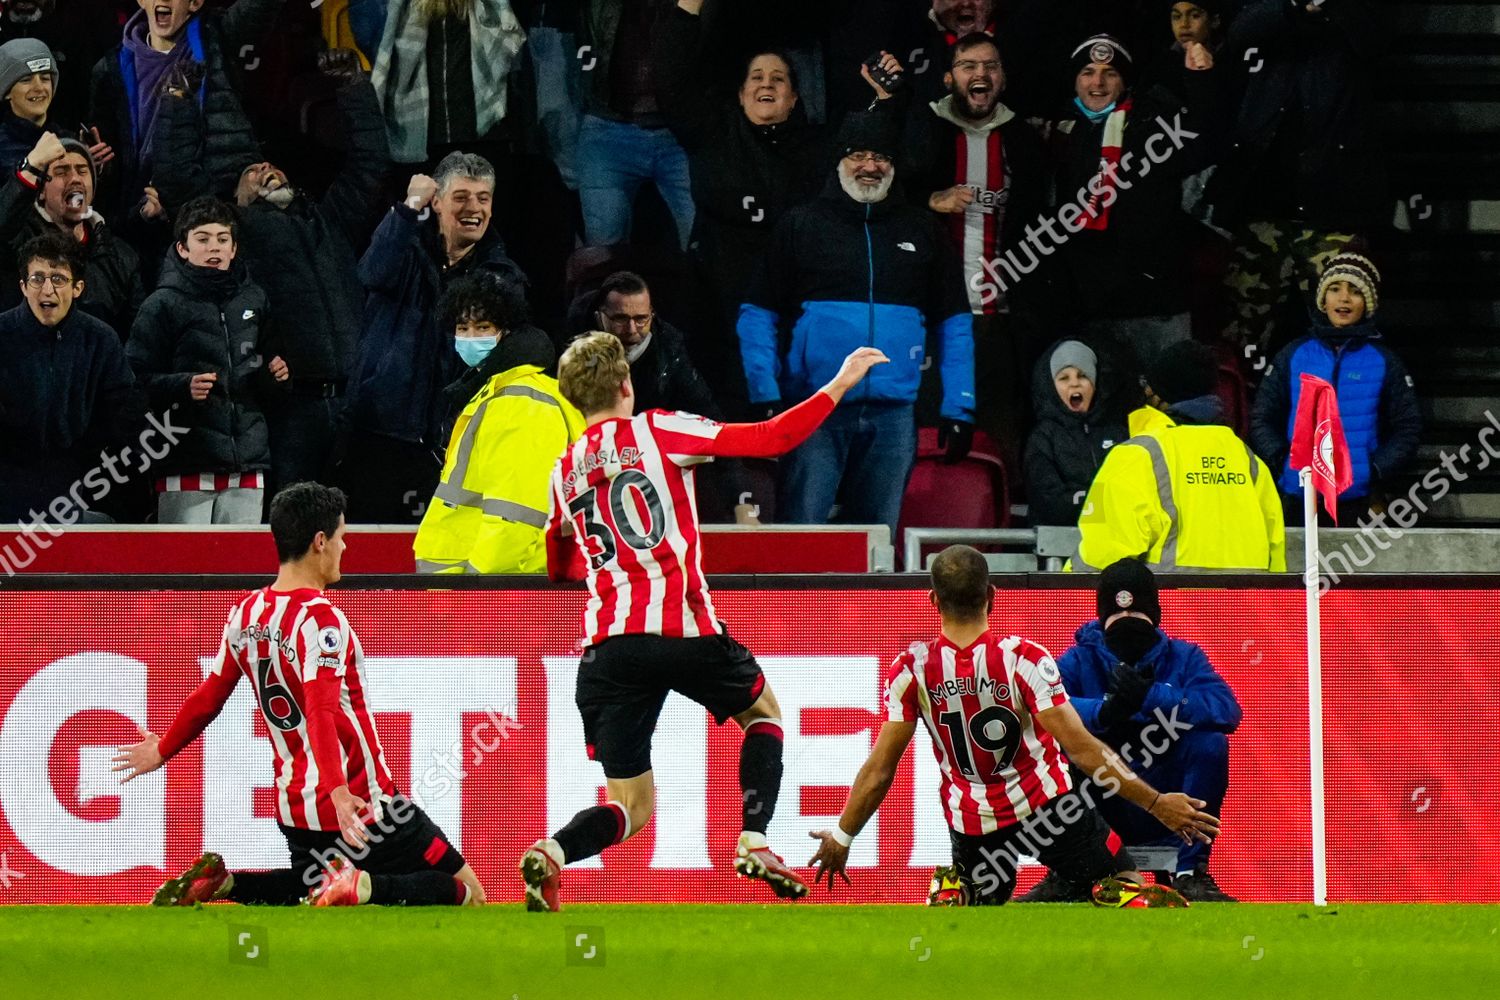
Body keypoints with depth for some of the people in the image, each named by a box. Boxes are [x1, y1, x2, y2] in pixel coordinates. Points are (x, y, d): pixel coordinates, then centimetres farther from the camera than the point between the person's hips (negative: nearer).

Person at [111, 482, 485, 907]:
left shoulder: (246, 613, 5)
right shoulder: (320, 620, -17)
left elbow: (209, 697, 15)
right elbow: (321, 712, -30)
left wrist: (162, 750, 32)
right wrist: (337, 791, -42)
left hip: (293, 807, 8)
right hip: (362, 805, -8)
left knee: (311, 886, 34)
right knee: (468, 893, -3)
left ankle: (220, 882, 7)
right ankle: (362, 886, -26)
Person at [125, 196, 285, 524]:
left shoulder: (252, 300, 15)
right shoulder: (163, 306, -1)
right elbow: (137, 381, -6)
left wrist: (272, 375, 5)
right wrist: (184, 387, -21)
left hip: (248, 460, 5)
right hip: (186, 463, -5)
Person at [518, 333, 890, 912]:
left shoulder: (564, 473, 14)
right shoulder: (657, 431, 1)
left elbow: (558, 566, 30)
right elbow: (772, 439, -3)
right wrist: (840, 384, 6)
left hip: (606, 646, 3)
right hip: (683, 628, -3)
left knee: (630, 808, 7)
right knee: (763, 711, 27)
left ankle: (551, 854, -23)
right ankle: (754, 843, 8)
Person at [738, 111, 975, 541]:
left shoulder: (921, 232, 13)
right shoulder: (801, 226, 7)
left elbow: (955, 324, 15)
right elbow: (758, 316, 6)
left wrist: (959, 408, 5)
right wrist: (765, 395, -5)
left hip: (894, 414, 2)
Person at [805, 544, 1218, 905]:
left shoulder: (912, 671, -9)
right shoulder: (1023, 658, -17)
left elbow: (878, 771, -5)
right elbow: (1083, 749, -18)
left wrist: (842, 837, 10)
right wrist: (1156, 803, -11)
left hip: (972, 821, 3)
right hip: (1045, 802, -3)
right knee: (1125, 885, 9)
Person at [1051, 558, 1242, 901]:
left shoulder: (1183, 657, 3)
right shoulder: (1080, 660, 2)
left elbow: (1228, 711, -17)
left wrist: (1150, 696, -31)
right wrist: (1102, 712, -36)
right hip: (1104, 806, -1)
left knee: (1209, 743, -23)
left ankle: (1191, 873, -16)